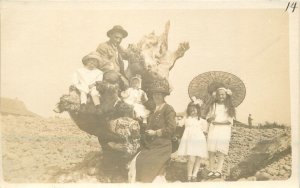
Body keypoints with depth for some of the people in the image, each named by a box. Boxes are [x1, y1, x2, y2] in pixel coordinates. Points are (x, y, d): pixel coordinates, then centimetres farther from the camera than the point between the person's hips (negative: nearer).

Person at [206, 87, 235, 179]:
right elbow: (208, 118, 12)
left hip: (224, 130, -2)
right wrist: (211, 118, -9)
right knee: (211, 151, -4)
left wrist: (219, 122, -12)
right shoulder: (213, 105, 14)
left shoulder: (229, 107, 6)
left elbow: (229, 121, 0)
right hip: (213, 129, 2)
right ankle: (211, 170, 0)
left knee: (221, 152, -9)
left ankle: (218, 171, -12)